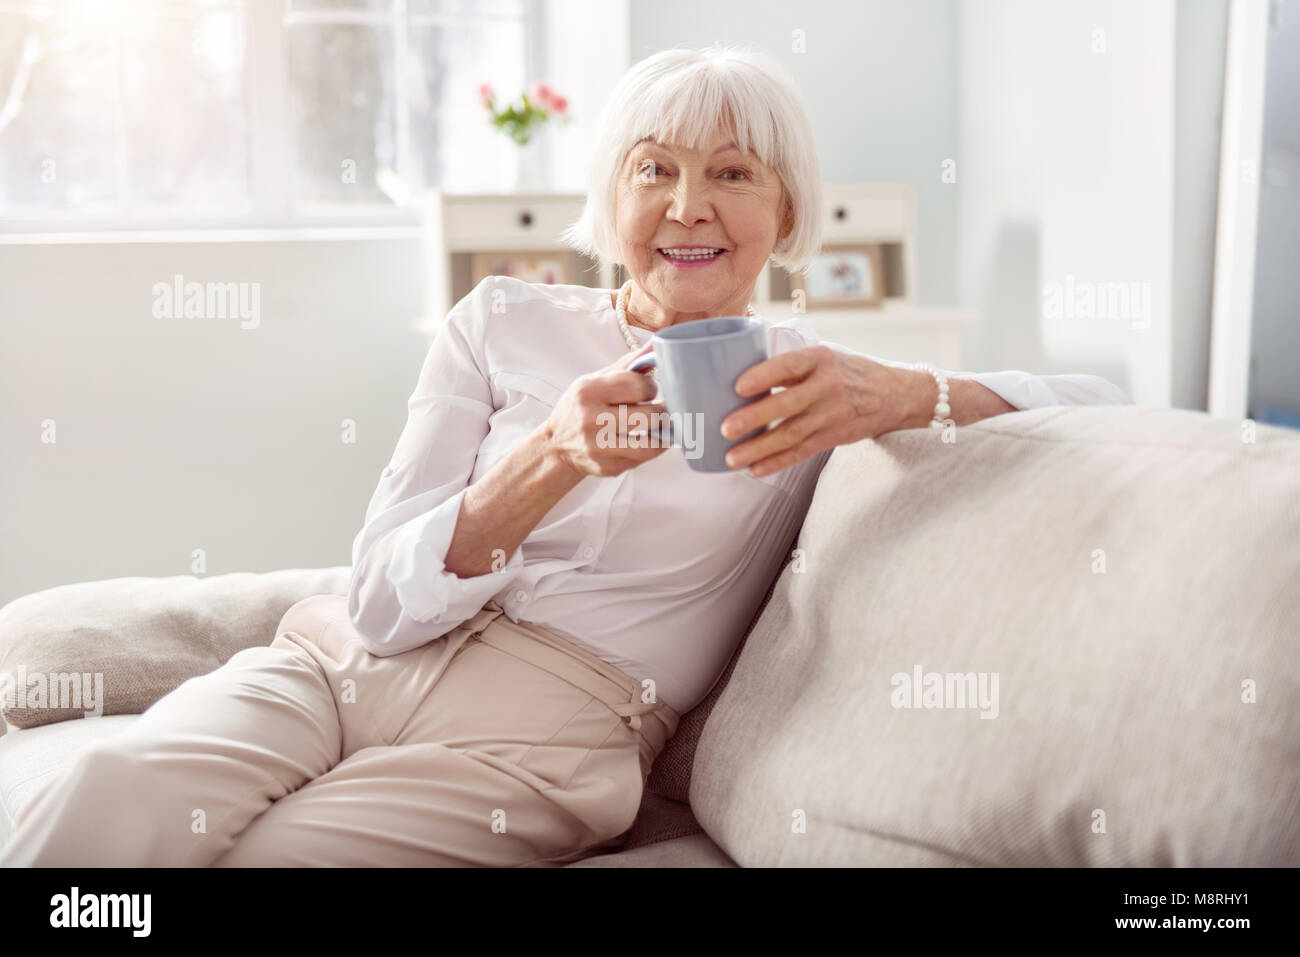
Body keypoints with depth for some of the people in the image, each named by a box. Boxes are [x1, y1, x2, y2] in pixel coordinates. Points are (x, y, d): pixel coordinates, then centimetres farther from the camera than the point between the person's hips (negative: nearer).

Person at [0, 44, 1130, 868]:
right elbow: (382, 605, 2)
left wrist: (900, 393, -22)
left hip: (537, 729, -1)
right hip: (335, 666, 2)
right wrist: (553, 459, -17)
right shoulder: (506, 323, 11)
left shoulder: (808, 381, 8)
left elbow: (1097, 400, -2)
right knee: (106, 798, -30)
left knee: (264, 852, -30)